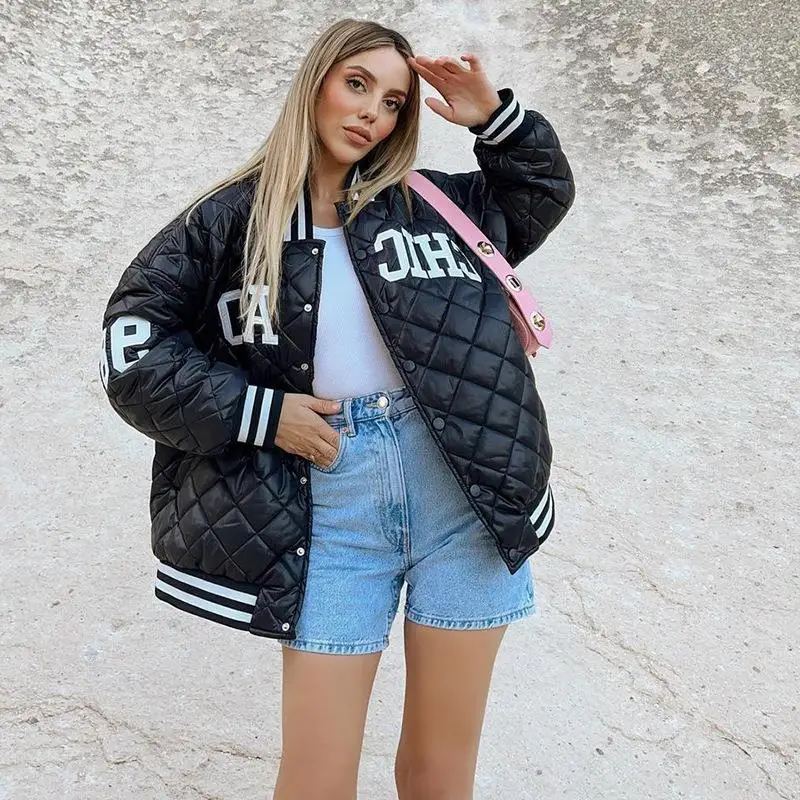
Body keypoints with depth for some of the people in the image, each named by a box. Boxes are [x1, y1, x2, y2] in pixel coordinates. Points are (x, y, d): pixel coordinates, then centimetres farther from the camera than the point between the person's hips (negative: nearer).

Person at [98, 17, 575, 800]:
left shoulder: (428, 203, 13)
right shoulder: (230, 218, 4)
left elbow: (544, 192, 28)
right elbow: (132, 348, 2)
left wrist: (495, 116, 11)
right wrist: (260, 412, -7)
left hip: (460, 490, 3)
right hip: (332, 506, -2)